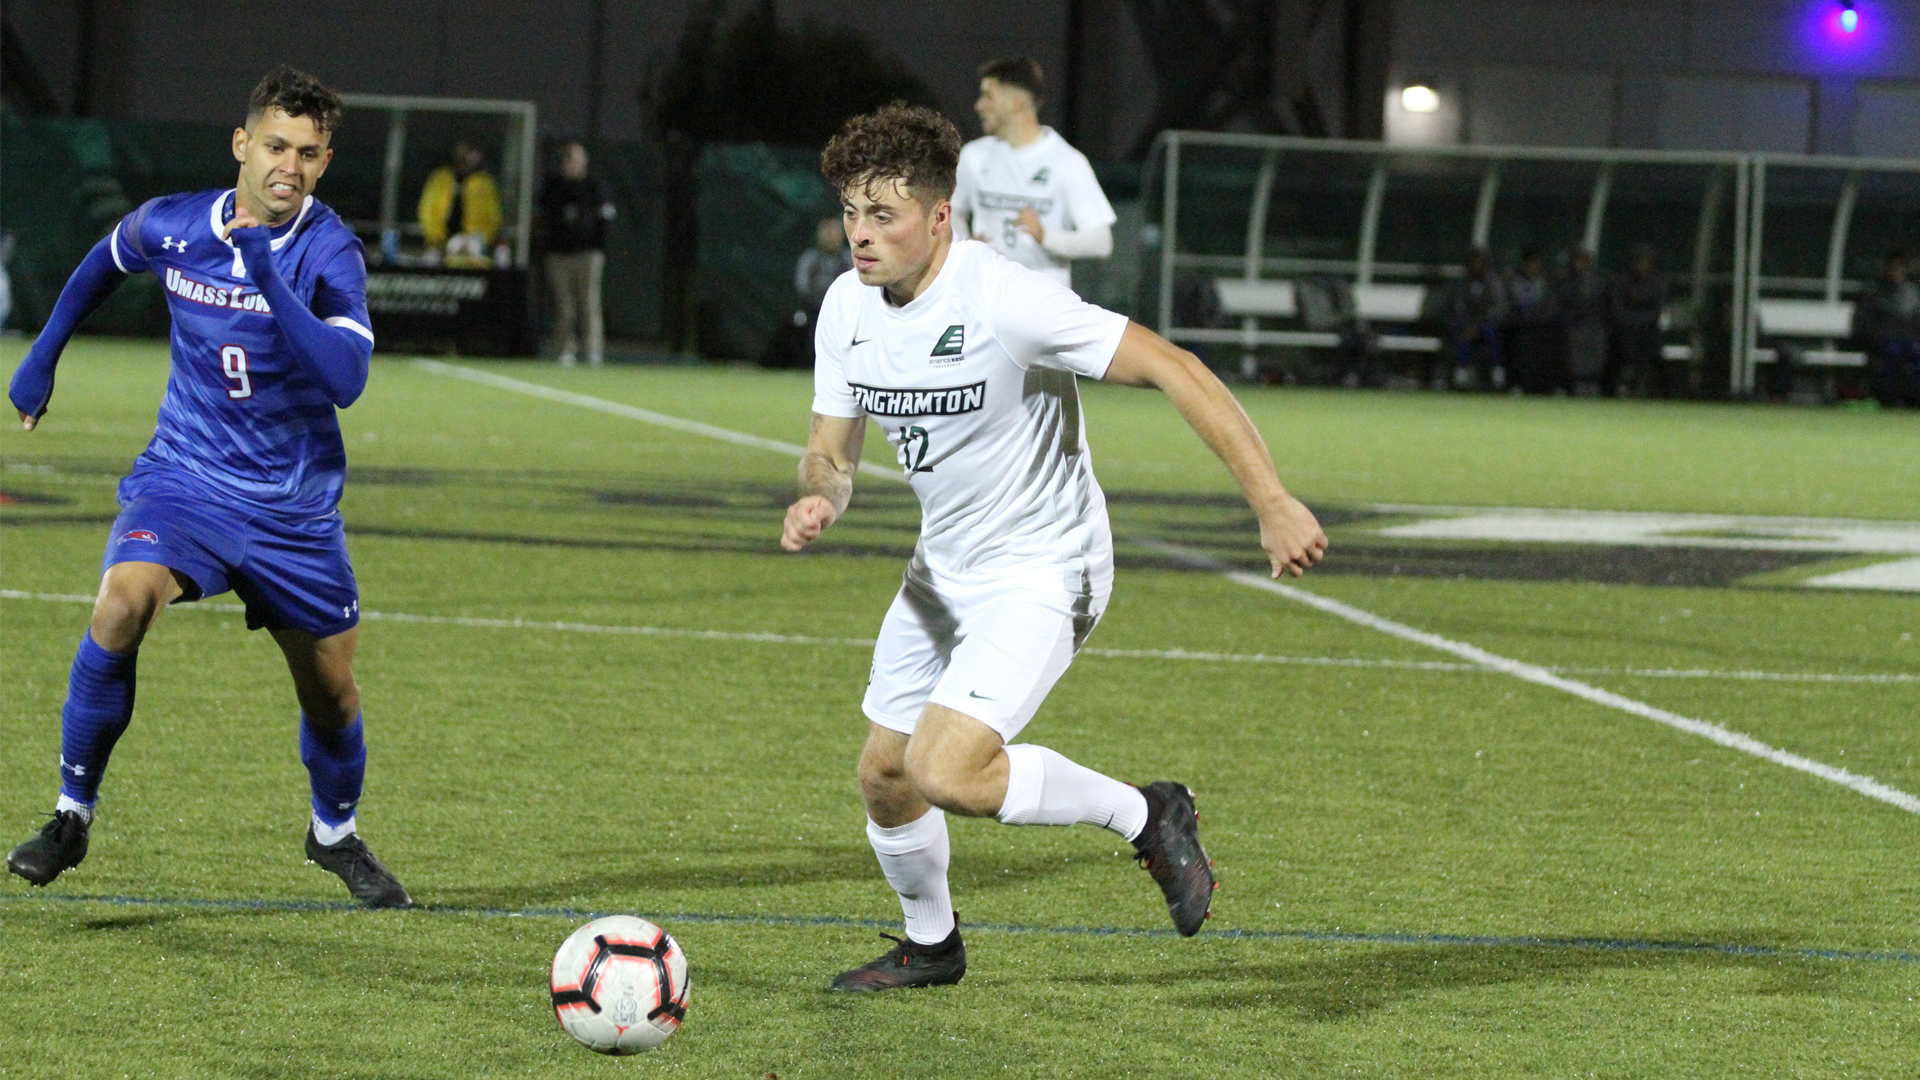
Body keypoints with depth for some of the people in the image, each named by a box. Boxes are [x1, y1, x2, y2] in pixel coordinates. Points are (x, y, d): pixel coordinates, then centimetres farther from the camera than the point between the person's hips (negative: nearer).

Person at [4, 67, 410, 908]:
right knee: (123, 601, -28)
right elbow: (106, 262, 18)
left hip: (294, 506, 0)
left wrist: (269, 280, -38)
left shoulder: (329, 252, -17)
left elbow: (346, 378, -32)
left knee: (331, 689, 7)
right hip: (184, 479, 0)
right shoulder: (171, 227, -7)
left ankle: (336, 833, 39)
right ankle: (73, 814, -14)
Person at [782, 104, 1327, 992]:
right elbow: (832, 451, 6)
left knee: (948, 773, -24)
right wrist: (817, 501, -20)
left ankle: (1143, 816, -2)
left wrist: (1272, 504, -28)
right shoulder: (847, 309, -4)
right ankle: (930, 944, 41)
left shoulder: (1006, 301, -27)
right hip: (942, 570, 8)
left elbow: (1172, 370, -25)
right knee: (884, 770, 14)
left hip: (1040, 572, -8)